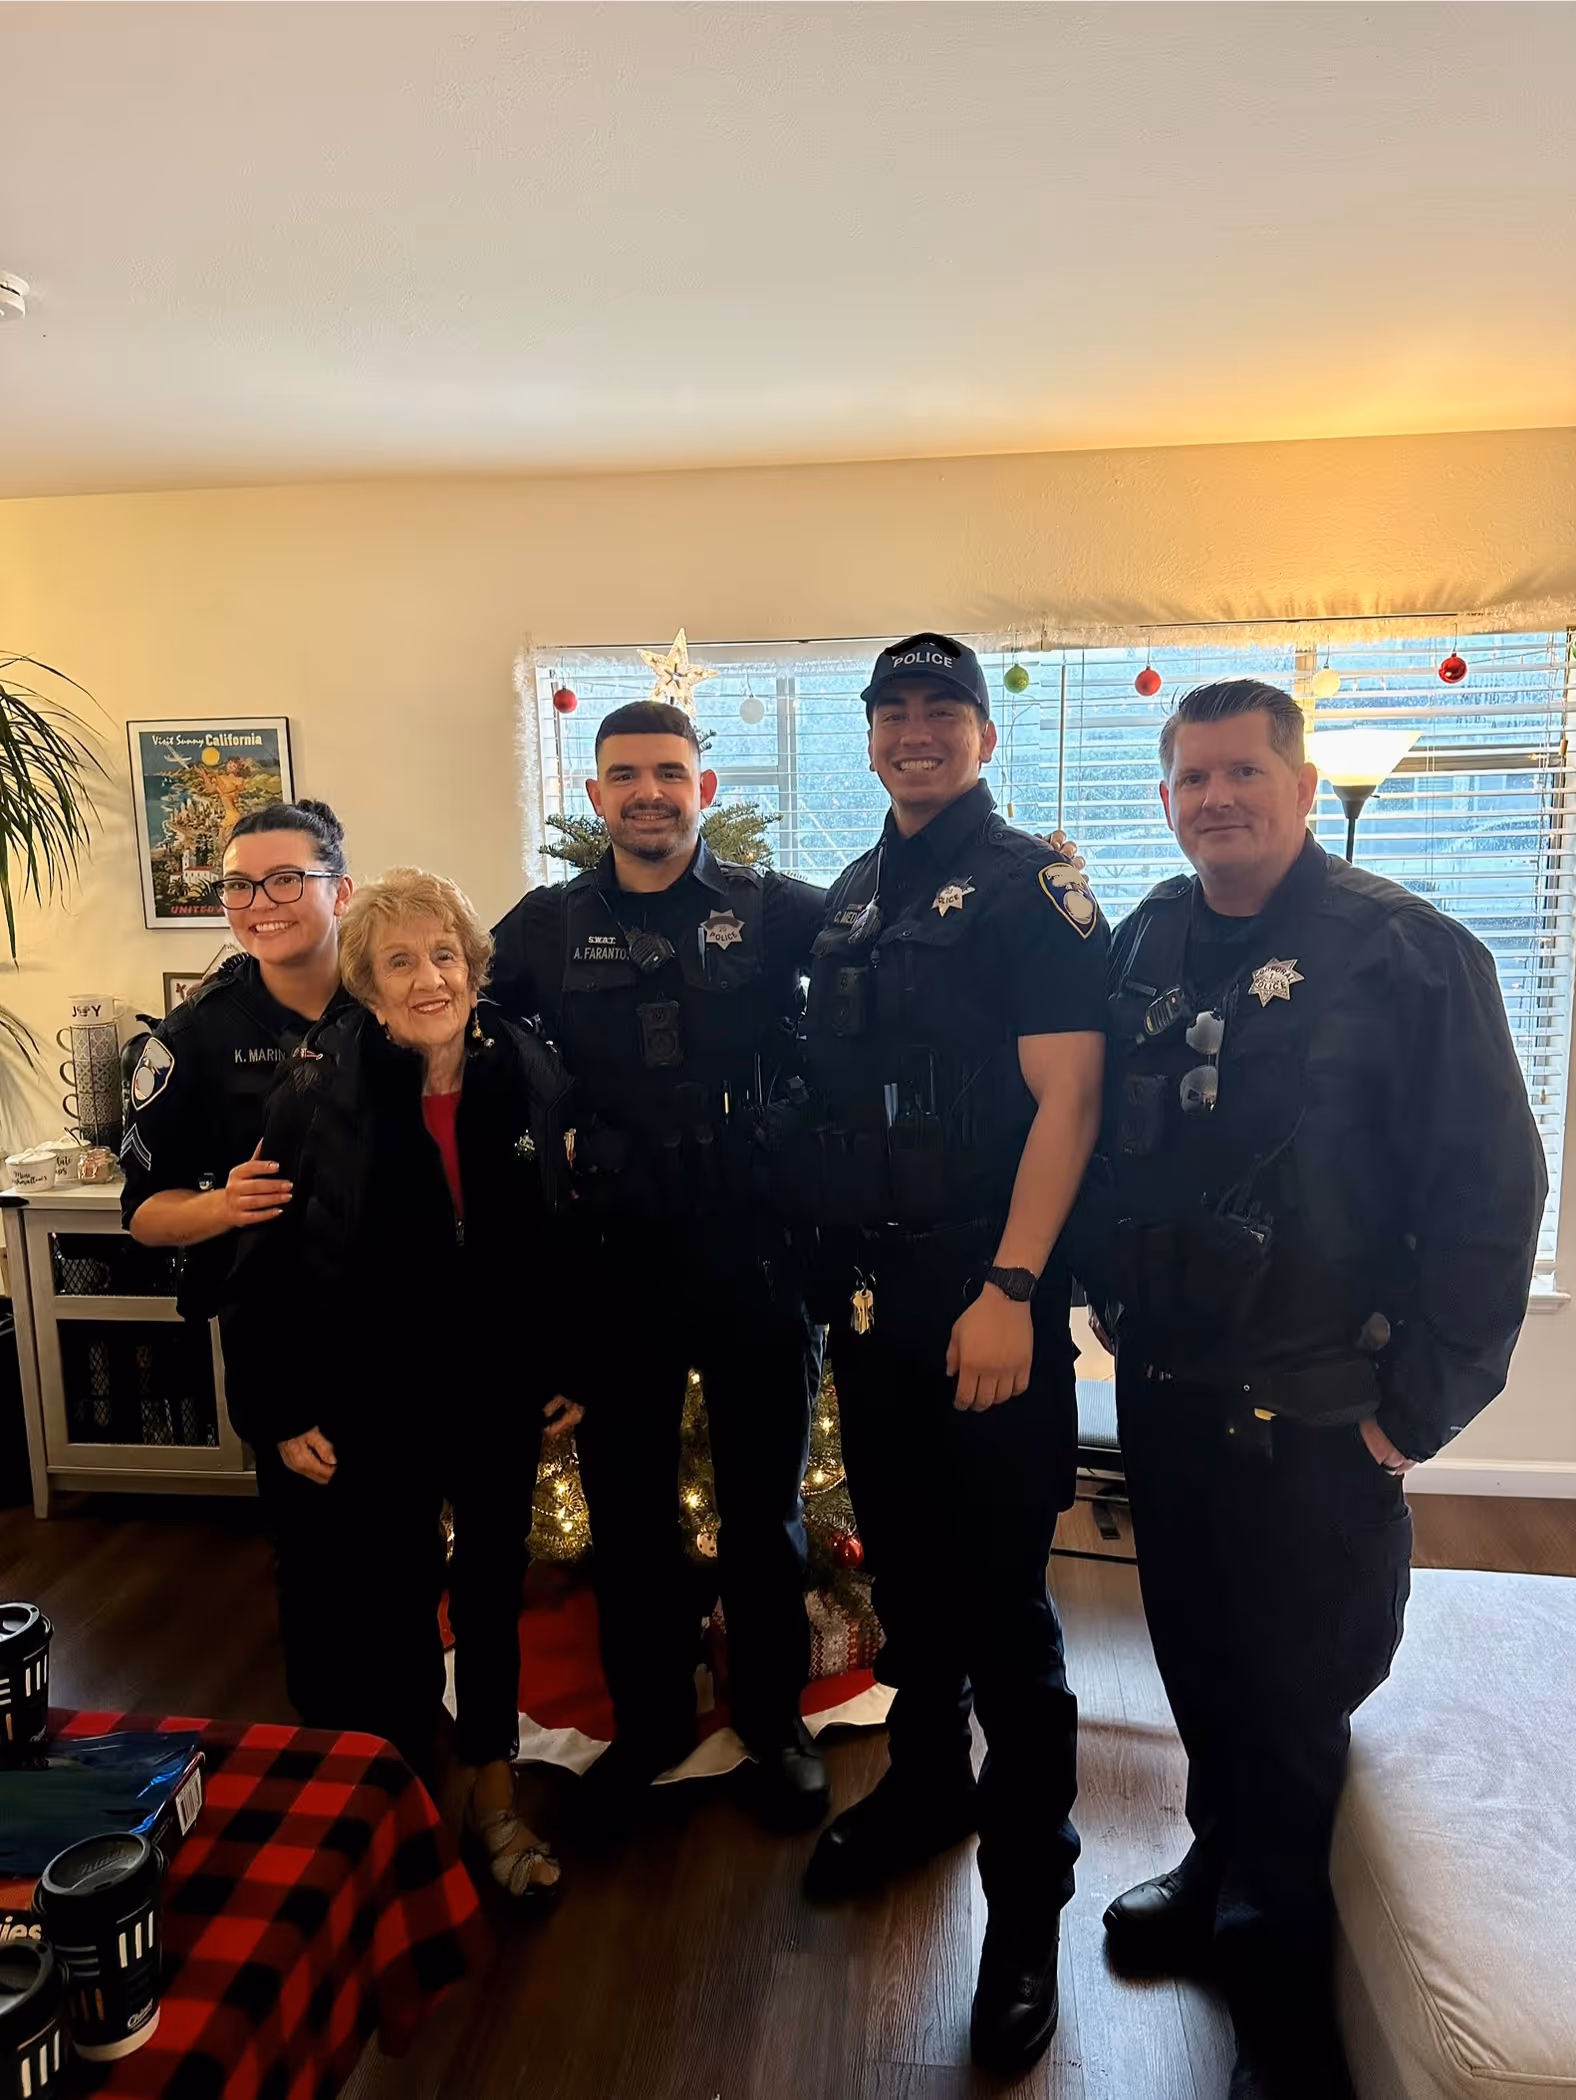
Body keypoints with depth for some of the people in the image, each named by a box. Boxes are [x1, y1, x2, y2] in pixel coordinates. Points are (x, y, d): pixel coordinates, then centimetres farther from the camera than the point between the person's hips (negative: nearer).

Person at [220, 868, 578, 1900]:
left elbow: (562, 1229, 1)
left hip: (499, 1391, 3)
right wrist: (281, 1414, -10)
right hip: (370, 1404, -2)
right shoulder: (320, 1090, -13)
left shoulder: (530, 1075, -6)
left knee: (494, 1588, 17)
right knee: (385, 1604, 13)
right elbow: (265, 1261, -10)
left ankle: (492, 1789, 39)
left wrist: (568, 1370, 3)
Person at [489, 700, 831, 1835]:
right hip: (617, 1258, 2)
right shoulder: (546, 927, 3)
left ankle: (774, 1716, 38)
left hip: (753, 1250, -1)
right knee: (627, 1499, 16)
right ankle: (649, 1718, 39)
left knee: (765, 1497, 15)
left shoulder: (771, 909, -3)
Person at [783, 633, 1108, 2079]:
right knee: (902, 1565, 19)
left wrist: (1011, 1289, -23)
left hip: (986, 1294, -6)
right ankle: (927, 1785, 41)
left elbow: (1066, 1096, -16)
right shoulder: (852, 898, 13)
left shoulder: (1032, 886, -7)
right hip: (870, 1290, 6)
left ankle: (1027, 1901, 22)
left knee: (1002, 1606, 3)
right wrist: (826, 1251, 11)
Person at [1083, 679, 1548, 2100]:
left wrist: (1420, 1405, -11)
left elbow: (1489, 1193, -12)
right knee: (1197, 1657, 21)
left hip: (1312, 1416, -5)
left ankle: (1282, 1959, 35)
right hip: (1162, 1387, 5)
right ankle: (1224, 1867, 46)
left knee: (1296, 1697, 11)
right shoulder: (1146, 946, 4)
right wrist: (1120, 1310, 7)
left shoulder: (1408, 953, -11)